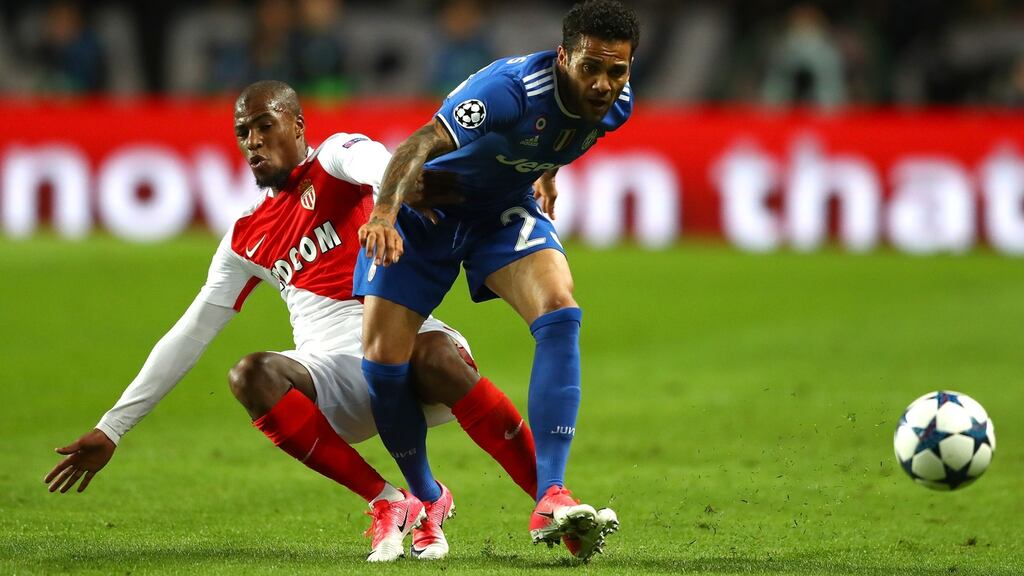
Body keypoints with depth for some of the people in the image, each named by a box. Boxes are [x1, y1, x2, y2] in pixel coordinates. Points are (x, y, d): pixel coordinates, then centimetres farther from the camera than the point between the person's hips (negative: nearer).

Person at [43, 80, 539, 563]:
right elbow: (188, 337, 24)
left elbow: (378, 166, -22)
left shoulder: (335, 158, 5)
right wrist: (109, 430, 20)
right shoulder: (247, 240, 21)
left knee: (436, 354, -39)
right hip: (335, 375, 4)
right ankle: (388, 504, -19)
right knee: (251, 377, -26)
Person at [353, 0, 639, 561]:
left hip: (505, 210, 4)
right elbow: (423, 142, -47)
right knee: (383, 362, -9)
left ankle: (549, 502, -28)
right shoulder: (513, 88, -36)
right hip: (425, 206, -4)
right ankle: (425, 499, 19)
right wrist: (385, 212, -64)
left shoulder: (615, 104, -14)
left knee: (560, 313, -23)